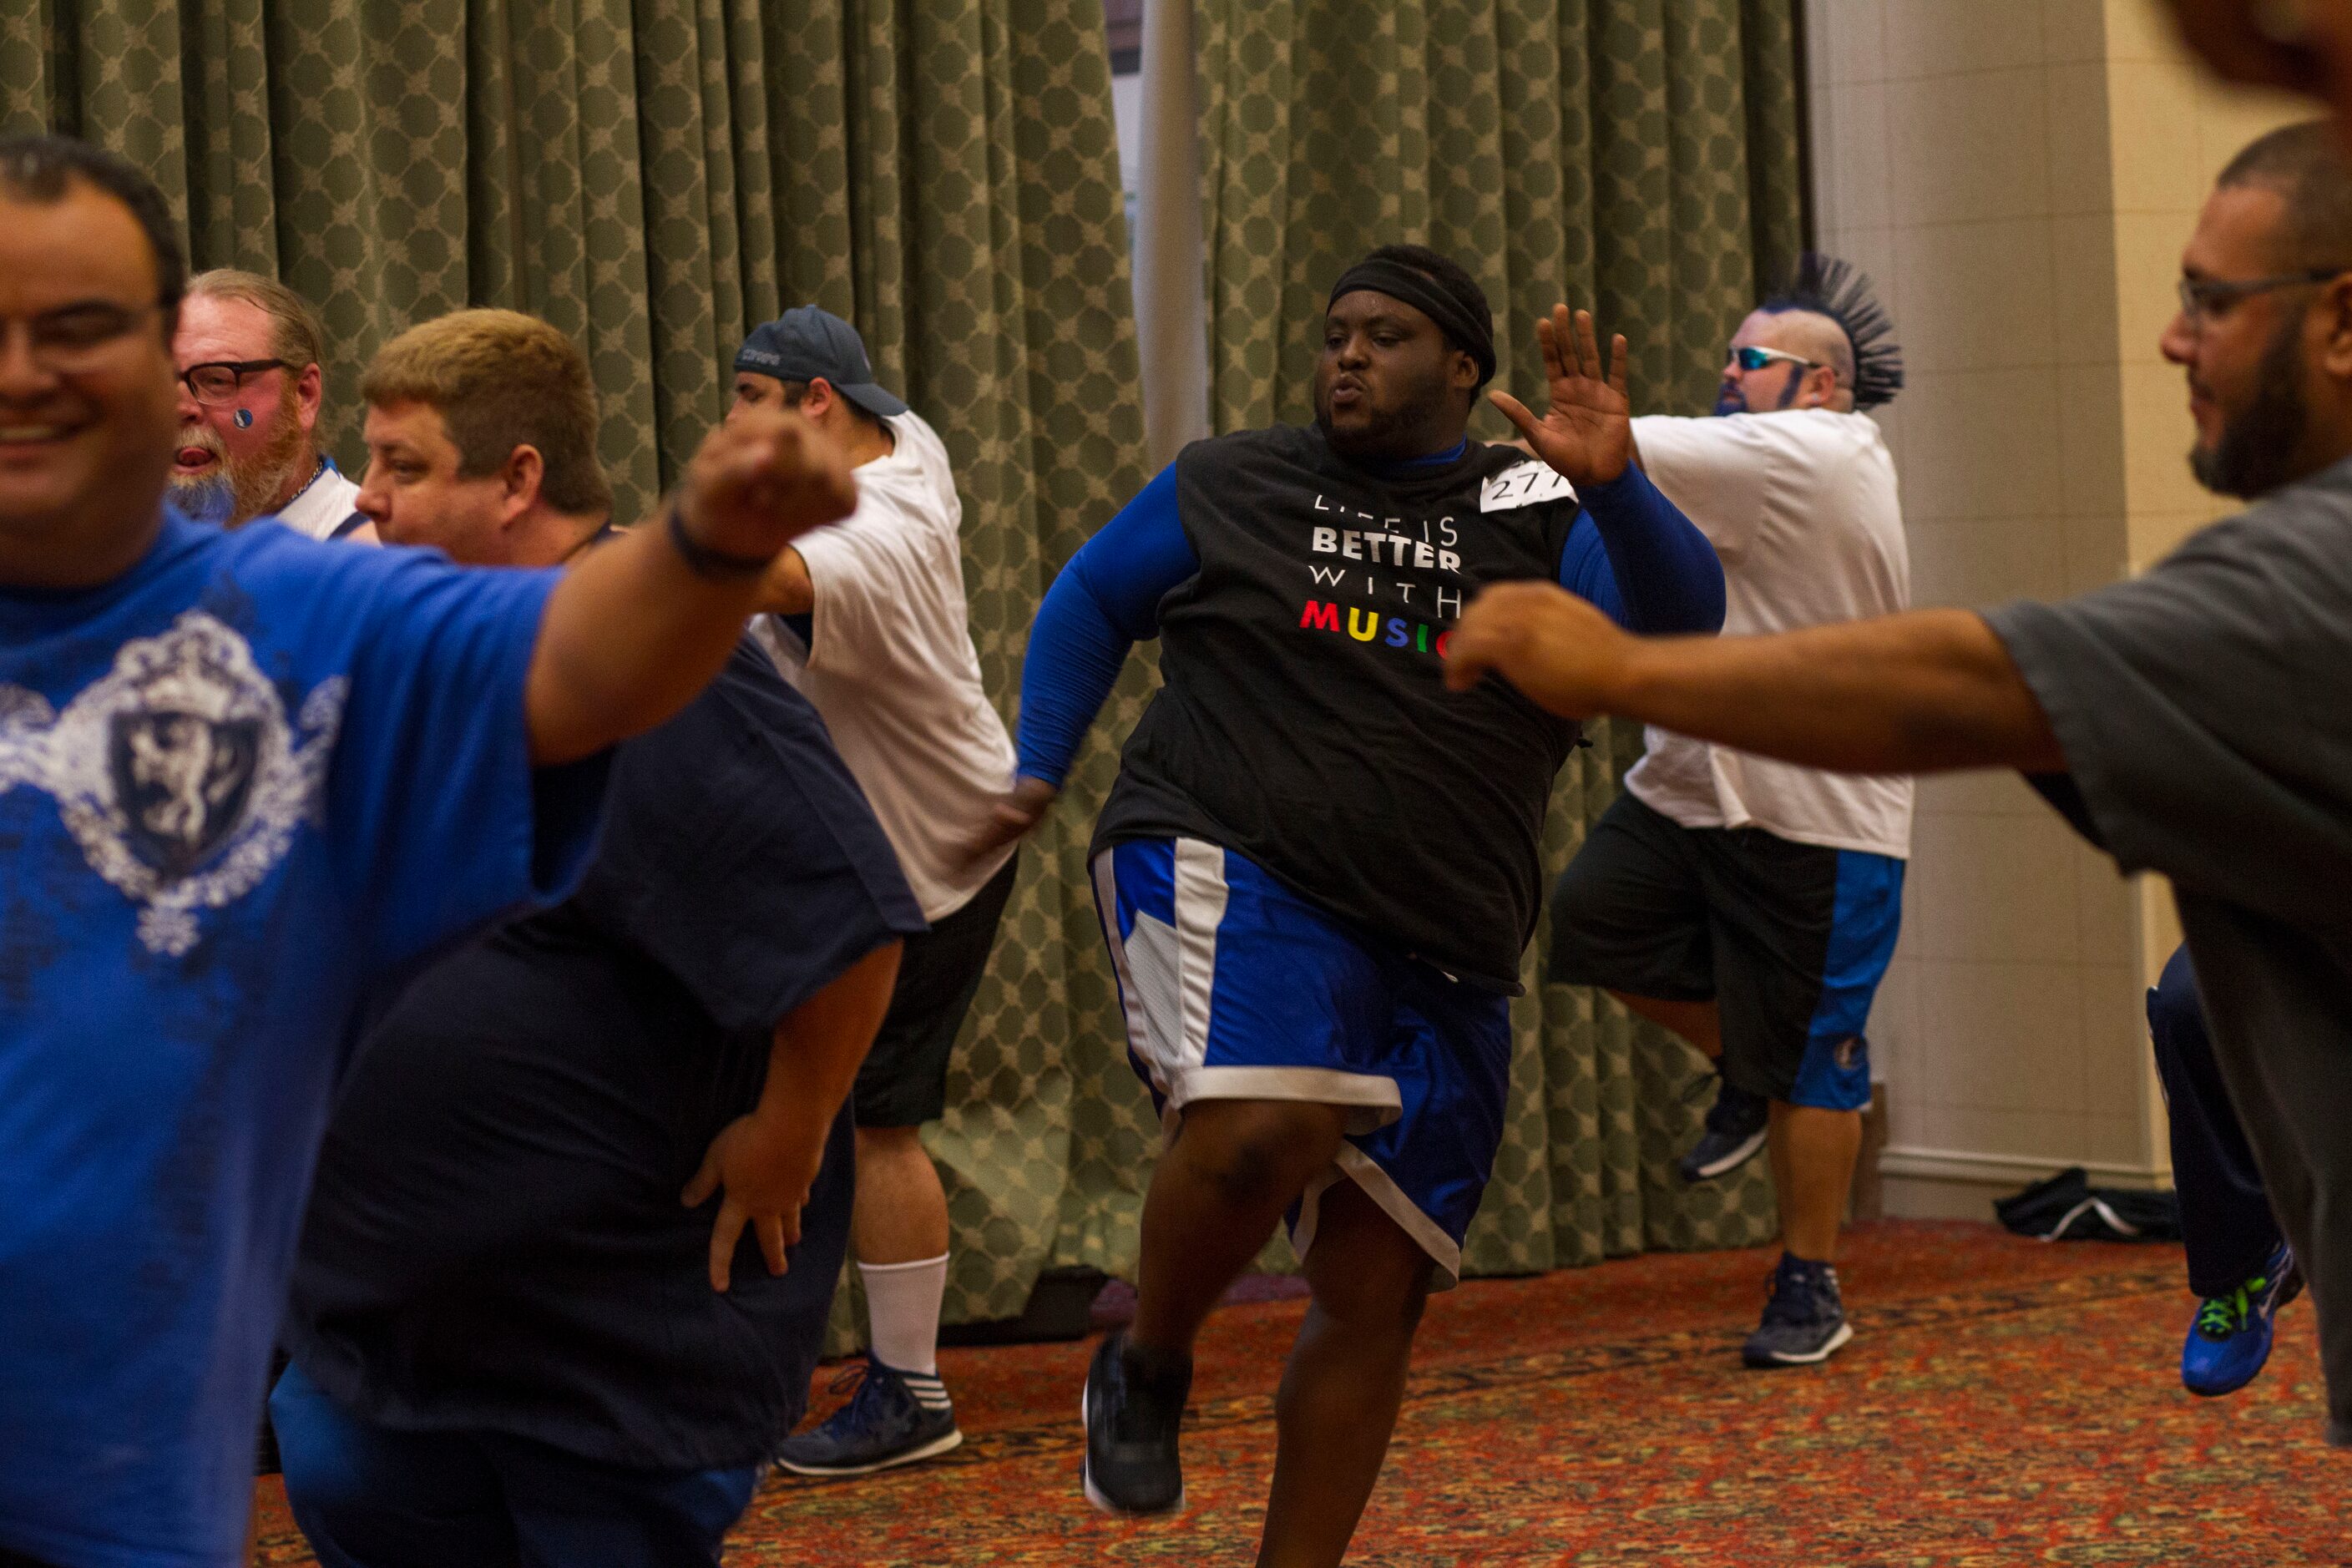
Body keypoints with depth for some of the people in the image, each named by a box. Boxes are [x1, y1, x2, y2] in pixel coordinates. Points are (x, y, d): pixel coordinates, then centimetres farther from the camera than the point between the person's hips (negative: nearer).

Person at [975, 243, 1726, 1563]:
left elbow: (1683, 625, -9)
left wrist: (1616, 487, -26)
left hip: (1442, 956, 3)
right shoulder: (1227, 489, 8)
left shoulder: (1541, 520, 7)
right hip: (1231, 873, -3)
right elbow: (1090, 603, 23)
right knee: (1262, 1128, -32)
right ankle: (1145, 1372, -4)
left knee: (1378, 1286, 3)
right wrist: (1040, 771, 14)